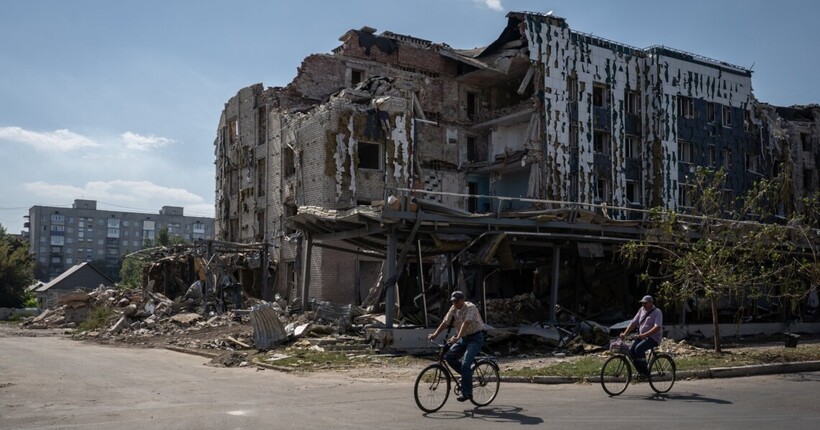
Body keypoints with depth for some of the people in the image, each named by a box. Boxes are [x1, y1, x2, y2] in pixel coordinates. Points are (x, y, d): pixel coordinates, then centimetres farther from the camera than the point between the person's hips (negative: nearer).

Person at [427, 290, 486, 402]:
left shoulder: (470, 308, -18)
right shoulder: (453, 309, 4)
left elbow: (466, 323, -31)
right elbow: (445, 322, -1)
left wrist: (457, 337, -43)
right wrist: (435, 334, -15)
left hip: (475, 338, -8)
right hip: (463, 338, 8)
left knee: (465, 363, -19)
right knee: (448, 356, -8)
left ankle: (467, 393, -10)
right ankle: (467, 374, 10)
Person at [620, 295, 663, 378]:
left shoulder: (657, 312, -10)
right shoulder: (641, 310, 10)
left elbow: (657, 327, -24)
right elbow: (633, 323, 8)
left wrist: (644, 335, -35)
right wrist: (625, 334, -5)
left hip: (653, 338, -7)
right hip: (642, 337, 7)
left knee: (639, 348, -29)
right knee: (631, 351, -13)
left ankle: (645, 373, -20)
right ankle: (641, 372, 0)